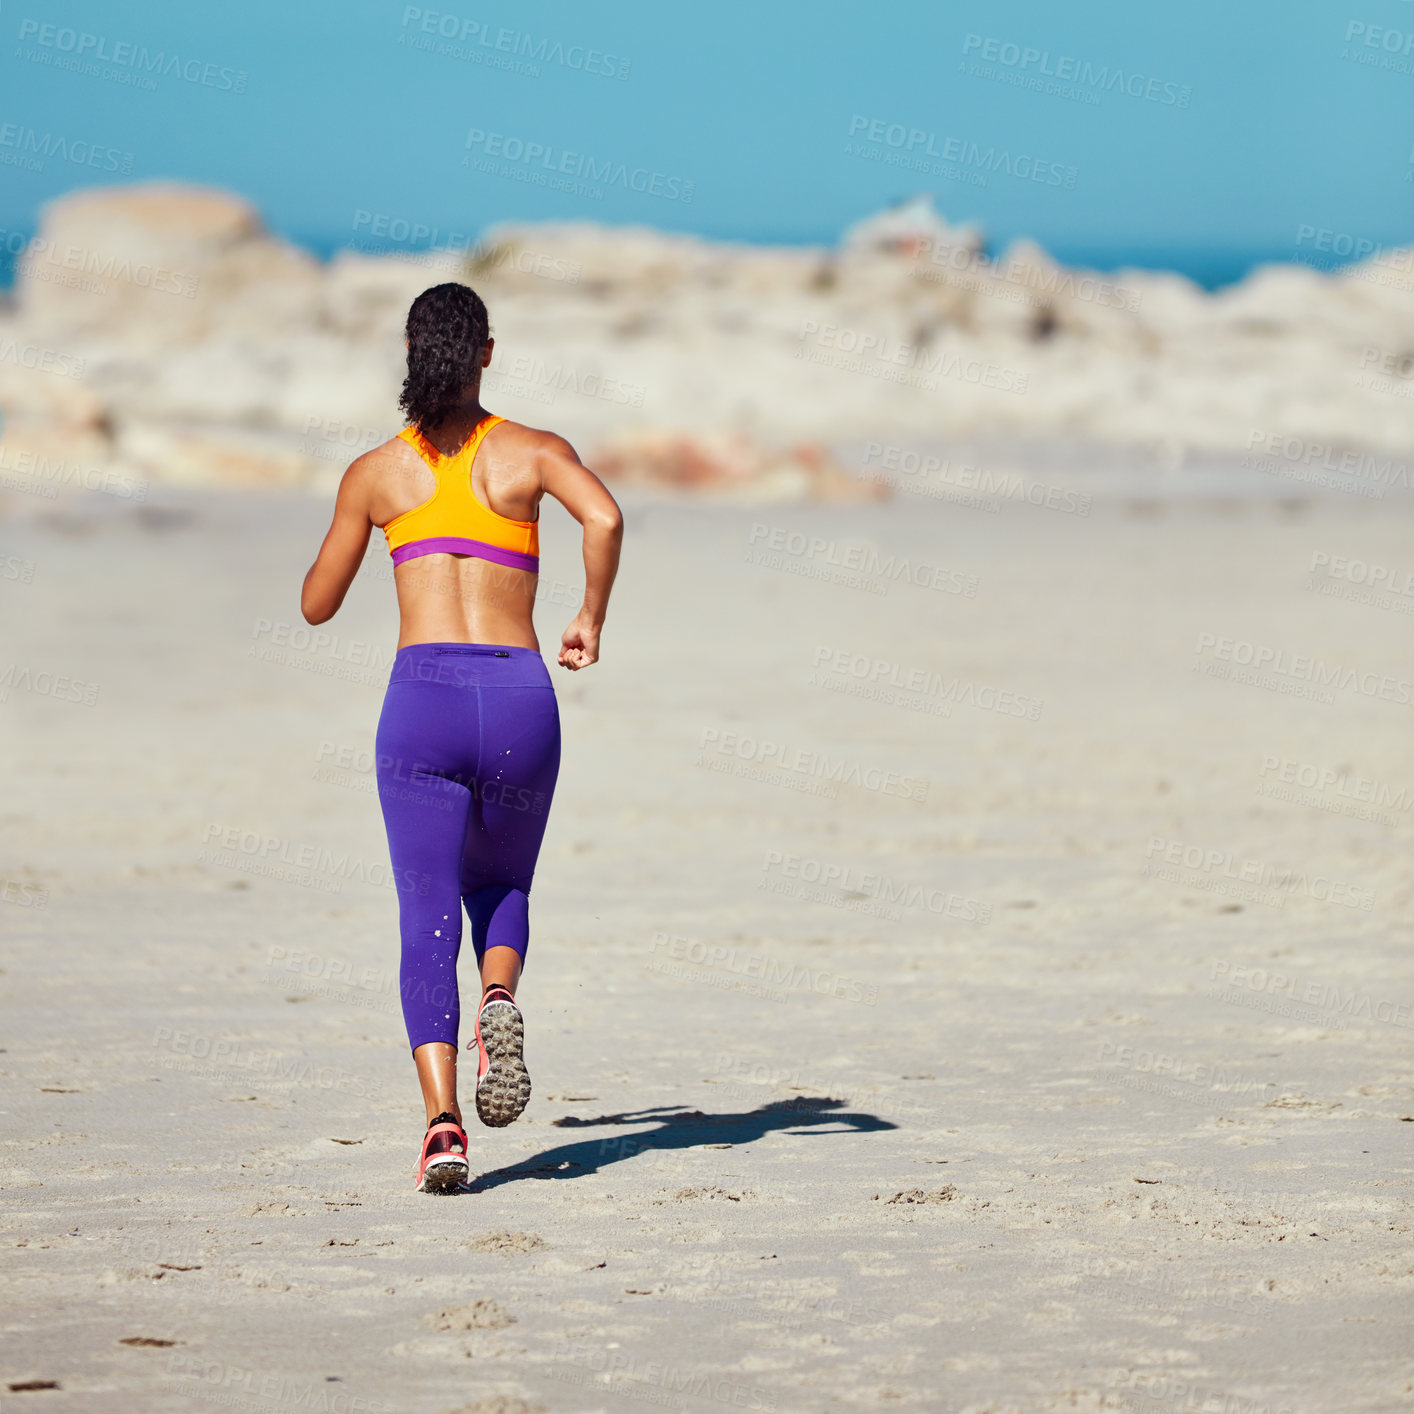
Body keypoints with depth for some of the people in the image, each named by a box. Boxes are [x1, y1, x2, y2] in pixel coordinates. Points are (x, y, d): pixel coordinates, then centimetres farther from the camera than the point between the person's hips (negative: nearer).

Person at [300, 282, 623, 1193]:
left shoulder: (375, 474, 11)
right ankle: (501, 1001, -8)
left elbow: (318, 606, 18)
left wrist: (348, 531, 37)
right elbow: (605, 518, -14)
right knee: (500, 887, 25)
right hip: (519, 701, 1)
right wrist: (593, 619, 1)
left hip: (423, 701, -1)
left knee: (429, 922, -2)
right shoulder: (533, 453, 8)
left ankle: (443, 1119, -21)